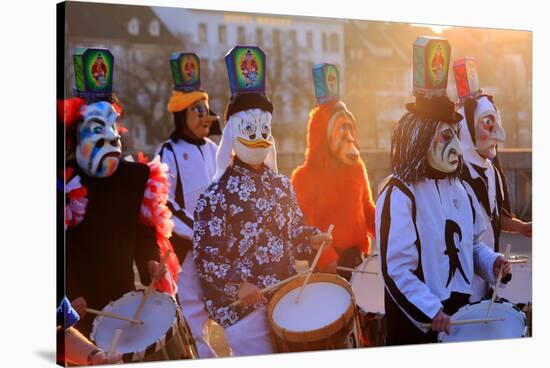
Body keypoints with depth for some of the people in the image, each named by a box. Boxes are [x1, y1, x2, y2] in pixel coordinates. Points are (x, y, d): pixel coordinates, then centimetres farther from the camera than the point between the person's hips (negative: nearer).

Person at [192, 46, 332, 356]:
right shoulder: (217, 194, -11)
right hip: (243, 304, -6)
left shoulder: (282, 185, 9)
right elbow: (205, 254, -14)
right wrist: (236, 285, -25)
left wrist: (311, 239, -3)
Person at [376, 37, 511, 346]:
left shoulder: (458, 187, 7)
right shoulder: (399, 195, -17)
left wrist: (491, 262, -1)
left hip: (462, 310, 7)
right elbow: (396, 269, -20)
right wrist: (431, 312, -22)